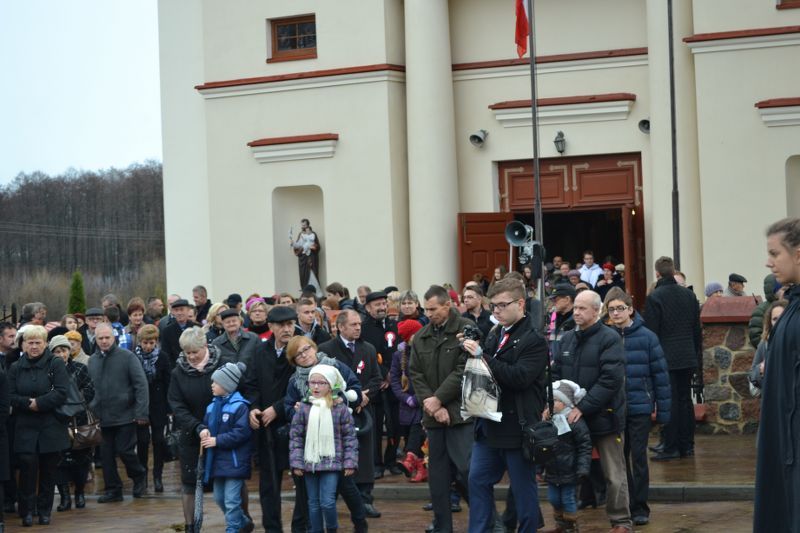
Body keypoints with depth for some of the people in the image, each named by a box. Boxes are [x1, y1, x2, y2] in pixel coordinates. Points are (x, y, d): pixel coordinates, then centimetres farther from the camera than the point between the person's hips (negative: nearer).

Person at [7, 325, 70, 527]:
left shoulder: (56, 364, 0)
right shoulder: (16, 368, 8)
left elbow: (61, 393, -9)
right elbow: (10, 396, 2)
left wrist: (39, 403, -16)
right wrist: (27, 403, -15)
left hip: (51, 427, -1)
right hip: (25, 427, 1)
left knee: (48, 469, 3)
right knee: (28, 464, -10)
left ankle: (44, 510, 14)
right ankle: (27, 510, 0)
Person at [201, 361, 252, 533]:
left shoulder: (239, 406, -15)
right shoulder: (213, 405, 9)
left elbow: (242, 432, -21)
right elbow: (206, 424, 18)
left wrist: (217, 440, -20)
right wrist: (203, 431, -6)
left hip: (234, 461, -9)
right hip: (217, 460, 9)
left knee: (231, 500, -5)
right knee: (219, 498, 18)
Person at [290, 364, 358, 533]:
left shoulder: (340, 408, -4)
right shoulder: (304, 409, 0)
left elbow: (350, 437, -1)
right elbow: (295, 437, 2)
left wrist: (350, 462, -5)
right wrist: (296, 463, -3)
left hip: (331, 463, -2)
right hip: (310, 463, 2)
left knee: (328, 502, -9)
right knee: (314, 503, 10)